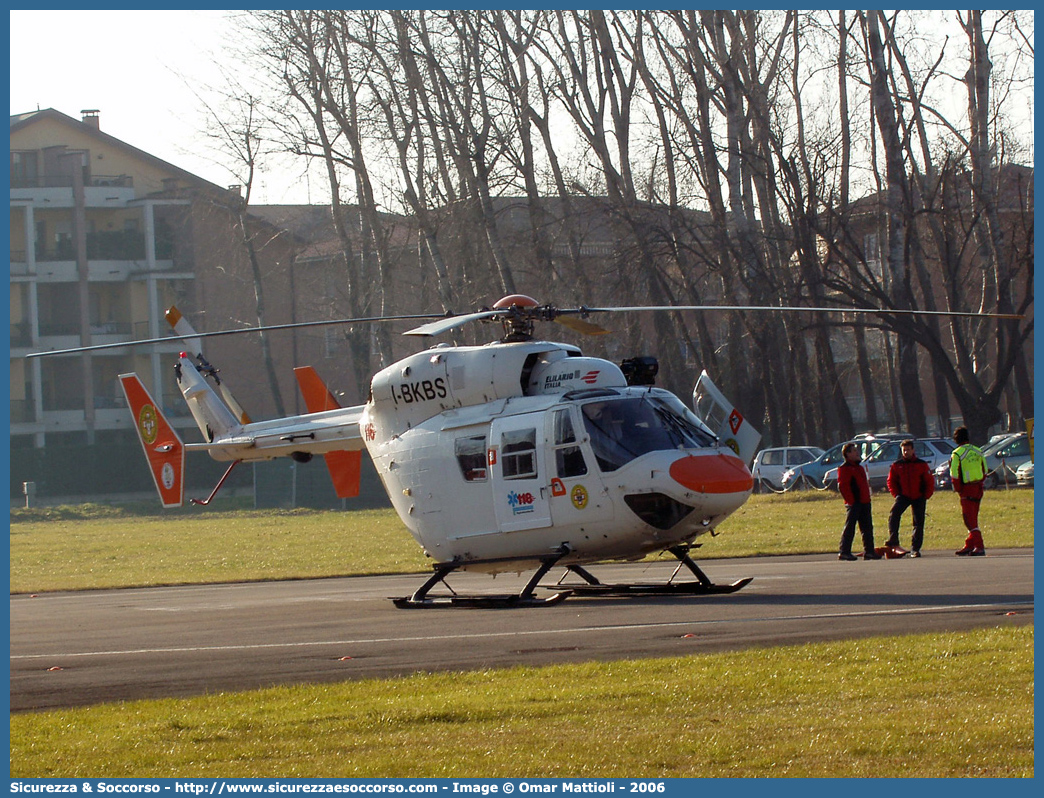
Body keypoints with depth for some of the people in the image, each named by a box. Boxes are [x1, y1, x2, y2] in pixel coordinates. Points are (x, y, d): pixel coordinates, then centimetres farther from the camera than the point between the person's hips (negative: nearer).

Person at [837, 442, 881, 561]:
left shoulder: (859, 468, 23)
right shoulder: (844, 468, -8)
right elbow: (842, 486, -16)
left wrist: (867, 499, 19)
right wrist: (850, 501, -20)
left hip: (864, 502, 9)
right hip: (854, 502, -9)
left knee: (867, 527, 9)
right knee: (850, 527, -7)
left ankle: (869, 551, 13)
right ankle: (844, 552, -5)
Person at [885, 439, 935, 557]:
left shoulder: (921, 465, -1)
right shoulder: (896, 465, 2)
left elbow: (930, 481, 3)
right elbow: (891, 482, 10)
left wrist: (925, 496, -3)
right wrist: (897, 494, 0)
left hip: (919, 498, 0)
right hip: (903, 496, 0)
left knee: (919, 523, 2)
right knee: (894, 514, -26)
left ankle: (915, 548, 12)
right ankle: (893, 542, -28)